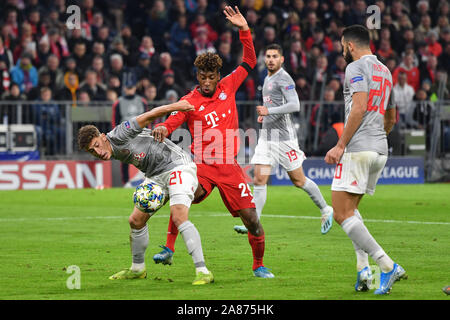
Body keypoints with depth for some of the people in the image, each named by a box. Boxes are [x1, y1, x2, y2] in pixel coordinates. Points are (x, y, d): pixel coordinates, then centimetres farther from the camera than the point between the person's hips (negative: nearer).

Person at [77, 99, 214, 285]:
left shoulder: (118, 136, -18)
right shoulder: (115, 153, 6)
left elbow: (148, 117, -18)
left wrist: (174, 106, -23)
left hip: (177, 165, -9)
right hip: (156, 176, 9)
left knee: (179, 217, -26)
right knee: (136, 220, 10)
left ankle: (203, 272, -27)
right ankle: (137, 269, 30)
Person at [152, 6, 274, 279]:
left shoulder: (228, 87, 7)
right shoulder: (189, 102, 0)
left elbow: (249, 61, 14)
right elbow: (170, 125, -5)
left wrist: (244, 29, 3)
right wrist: (161, 129, -30)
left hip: (230, 167, 2)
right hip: (202, 166, -2)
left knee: (251, 219, -3)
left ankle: (259, 265, 18)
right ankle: (168, 250, -19)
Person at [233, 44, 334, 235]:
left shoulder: (284, 79, -11)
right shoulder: (267, 79, 16)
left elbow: (294, 105, -24)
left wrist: (269, 111, -26)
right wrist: (263, 115, 13)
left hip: (284, 136, -8)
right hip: (266, 136, 8)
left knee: (298, 180, 2)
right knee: (259, 180, -5)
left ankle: (325, 210, 21)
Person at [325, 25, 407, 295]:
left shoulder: (356, 68, -7)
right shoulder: (385, 71, 19)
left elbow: (359, 108, -19)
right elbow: (391, 118, 27)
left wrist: (340, 146, -18)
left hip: (357, 149, -9)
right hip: (380, 151, 9)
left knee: (342, 214, -8)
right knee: (351, 208, 20)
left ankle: (389, 266, -18)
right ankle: (363, 268, 3)